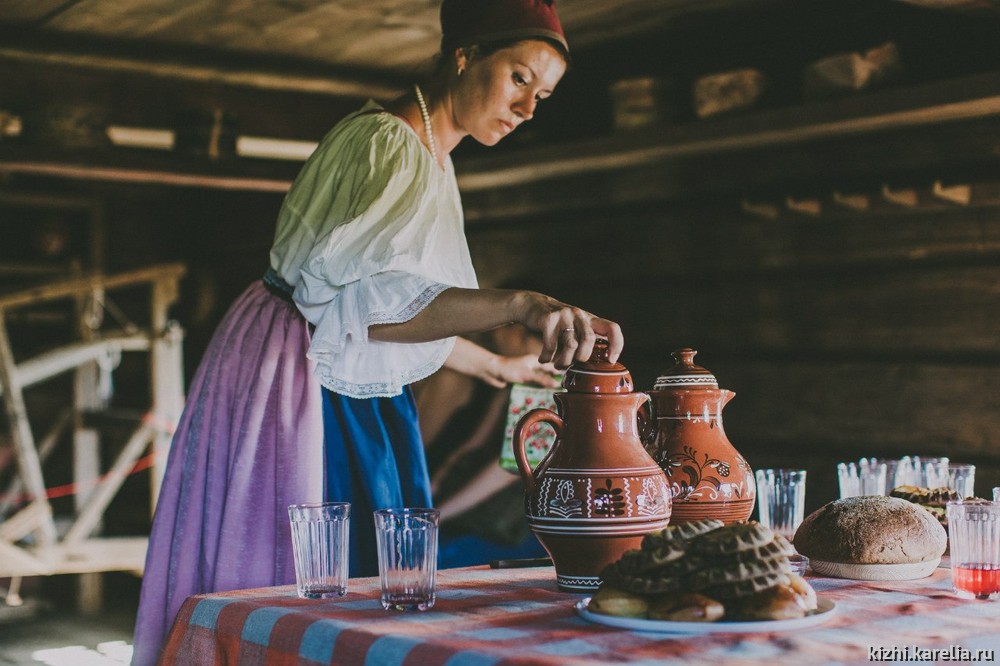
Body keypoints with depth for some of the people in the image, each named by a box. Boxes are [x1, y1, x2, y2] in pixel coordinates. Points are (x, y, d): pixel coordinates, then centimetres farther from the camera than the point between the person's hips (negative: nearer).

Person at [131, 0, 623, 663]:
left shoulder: (431, 160, 11)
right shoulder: (387, 143, -19)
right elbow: (362, 297, -36)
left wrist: (497, 366, 29)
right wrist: (518, 305, -46)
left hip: (362, 404, 10)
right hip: (295, 391, -10)